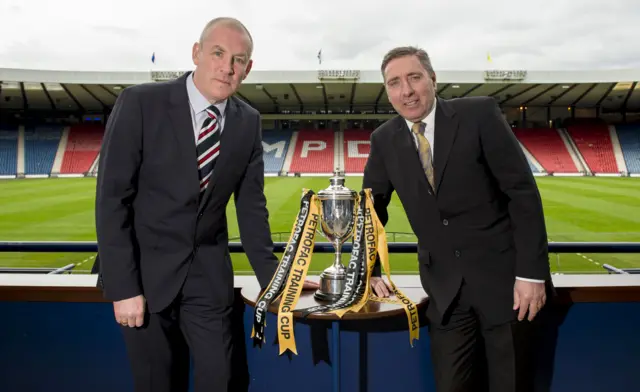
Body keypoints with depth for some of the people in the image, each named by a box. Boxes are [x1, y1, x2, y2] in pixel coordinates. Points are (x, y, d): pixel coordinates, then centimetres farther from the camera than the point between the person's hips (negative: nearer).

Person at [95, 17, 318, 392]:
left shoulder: (249, 122, 1)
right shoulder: (140, 102, -11)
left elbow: (251, 205, 5)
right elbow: (112, 197, -12)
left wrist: (272, 277, 0)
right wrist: (123, 287, -14)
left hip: (209, 276, 3)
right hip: (146, 273, -2)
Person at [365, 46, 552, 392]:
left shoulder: (479, 113, -8)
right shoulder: (384, 139, 3)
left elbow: (523, 191, -9)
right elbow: (371, 208, 12)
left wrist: (531, 272, -13)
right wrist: (370, 270, 5)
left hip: (504, 277, -2)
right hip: (445, 288, 3)